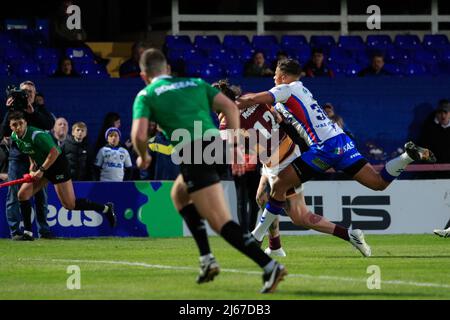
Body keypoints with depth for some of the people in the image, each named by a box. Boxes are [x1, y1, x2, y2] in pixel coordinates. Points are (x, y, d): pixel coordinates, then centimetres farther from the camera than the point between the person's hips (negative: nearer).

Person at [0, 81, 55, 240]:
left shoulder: (39, 109, 10)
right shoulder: (14, 109, 6)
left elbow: (50, 124, -8)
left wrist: (32, 112, -17)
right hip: (17, 157, -2)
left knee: (41, 195, 5)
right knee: (15, 195, -5)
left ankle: (43, 230, 10)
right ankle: (15, 231, -3)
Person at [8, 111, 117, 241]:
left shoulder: (36, 135, -28)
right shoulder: (14, 137, -3)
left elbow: (54, 152, -26)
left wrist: (41, 170, -25)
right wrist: (32, 164, 4)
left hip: (57, 163, -8)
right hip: (41, 166, 8)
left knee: (69, 204, -9)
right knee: (23, 194, -4)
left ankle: (106, 208, 7)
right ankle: (27, 233, 2)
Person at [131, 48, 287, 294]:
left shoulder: (146, 95, 10)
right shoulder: (196, 83, 24)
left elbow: (139, 134, -3)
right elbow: (229, 106, 11)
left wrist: (143, 157, 17)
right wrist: (235, 146, 11)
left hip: (193, 153, -6)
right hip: (218, 145, 6)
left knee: (221, 223, -9)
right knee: (179, 194, 31)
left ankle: (270, 266, -26)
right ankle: (206, 259, 21)